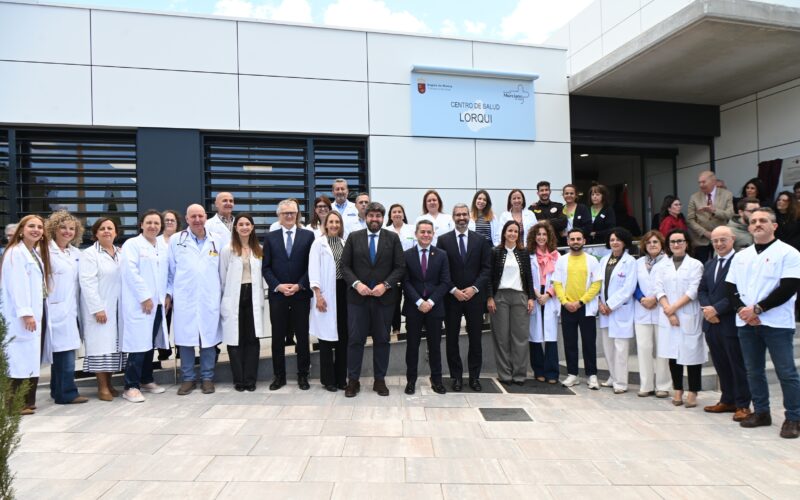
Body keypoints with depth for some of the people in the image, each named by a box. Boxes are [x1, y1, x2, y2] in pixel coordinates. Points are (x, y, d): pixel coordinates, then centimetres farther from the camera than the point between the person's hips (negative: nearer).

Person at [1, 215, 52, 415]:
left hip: (37, 312, 9)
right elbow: (17, 285, -17)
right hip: (21, 315, -9)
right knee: (21, 358, -7)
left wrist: (35, 313, 9)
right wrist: (25, 313, -23)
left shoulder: (37, 253, 18)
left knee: (32, 357, 10)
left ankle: (28, 400, 15)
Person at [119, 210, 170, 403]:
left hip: (157, 303, 6)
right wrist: (145, 297, -15)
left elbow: (168, 272, 17)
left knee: (150, 344, 12)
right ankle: (131, 387, -1)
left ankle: (146, 380, 24)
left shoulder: (163, 247, 15)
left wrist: (167, 294, 6)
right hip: (139, 304, -6)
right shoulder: (132, 244, -3)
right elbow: (131, 272, -12)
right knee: (138, 345, -8)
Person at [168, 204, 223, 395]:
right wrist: (168, 293, 3)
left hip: (210, 299, 1)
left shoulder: (216, 241, 7)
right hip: (184, 299, 0)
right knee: (185, 339, 3)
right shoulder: (176, 240, 5)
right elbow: (170, 270, 7)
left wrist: (223, 293, 8)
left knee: (209, 338, 4)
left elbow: (221, 270, 11)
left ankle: (207, 378, 16)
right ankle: (188, 378, 16)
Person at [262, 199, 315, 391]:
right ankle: (279, 375, 19)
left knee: (302, 337, 6)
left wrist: (299, 285, -11)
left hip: (301, 294, -1)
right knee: (278, 337, 7)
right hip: (277, 294, 1)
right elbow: (266, 267, 4)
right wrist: (278, 286, -9)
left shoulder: (308, 235, 3)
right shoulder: (270, 237, 8)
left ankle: (303, 375, 17)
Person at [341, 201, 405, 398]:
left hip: (384, 297, 0)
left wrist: (385, 285, -13)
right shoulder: (354, 237, 6)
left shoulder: (393, 238, 4)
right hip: (357, 296, 0)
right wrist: (356, 284, -13)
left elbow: (400, 267, 0)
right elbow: (345, 265, 2)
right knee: (355, 339, 2)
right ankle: (353, 380, 13)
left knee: (382, 339, 8)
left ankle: (380, 380, 19)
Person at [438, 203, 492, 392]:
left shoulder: (481, 240, 5)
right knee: (451, 339, 6)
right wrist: (454, 290, -11)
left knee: (475, 338, 6)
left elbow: (486, 268, 2)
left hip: (474, 296, 1)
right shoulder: (443, 240, 1)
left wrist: (474, 288, -10)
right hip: (451, 296, -1)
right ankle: (456, 376, 18)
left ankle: (474, 376, 18)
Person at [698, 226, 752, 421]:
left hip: (731, 323, -7)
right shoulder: (709, 264, 16)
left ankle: (743, 405, 14)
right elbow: (702, 290, 14)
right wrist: (707, 308, -4)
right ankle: (727, 400, 26)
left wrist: (717, 309, -17)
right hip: (712, 323, 7)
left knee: (738, 366, 4)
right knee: (721, 365, 15)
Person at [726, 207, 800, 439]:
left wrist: (757, 309, -15)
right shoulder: (741, 256, 13)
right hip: (746, 323, 5)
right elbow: (731, 288, 10)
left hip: (777, 323, -5)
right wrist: (742, 310, -8)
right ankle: (761, 412, 24)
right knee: (753, 371, 12)